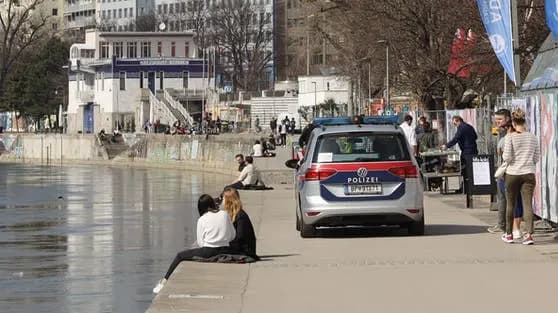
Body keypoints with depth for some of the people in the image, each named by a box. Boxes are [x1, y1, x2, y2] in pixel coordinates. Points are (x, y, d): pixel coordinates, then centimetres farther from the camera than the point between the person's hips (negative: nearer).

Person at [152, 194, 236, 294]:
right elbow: (233, 235, 11)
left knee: (180, 256, 15)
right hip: (225, 251, 5)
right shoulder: (224, 214, 5)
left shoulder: (202, 219, -3)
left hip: (208, 252, -5)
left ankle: (165, 282, 19)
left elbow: (200, 243, -1)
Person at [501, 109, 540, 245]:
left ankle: (508, 234, 21)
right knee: (528, 204, -1)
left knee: (510, 204, 12)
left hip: (512, 174, -2)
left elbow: (507, 158, -11)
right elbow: (537, 158, 7)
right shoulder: (533, 138, 2)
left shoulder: (510, 137, -9)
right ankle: (529, 234, -13)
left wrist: (503, 155, 10)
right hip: (529, 174, 2)